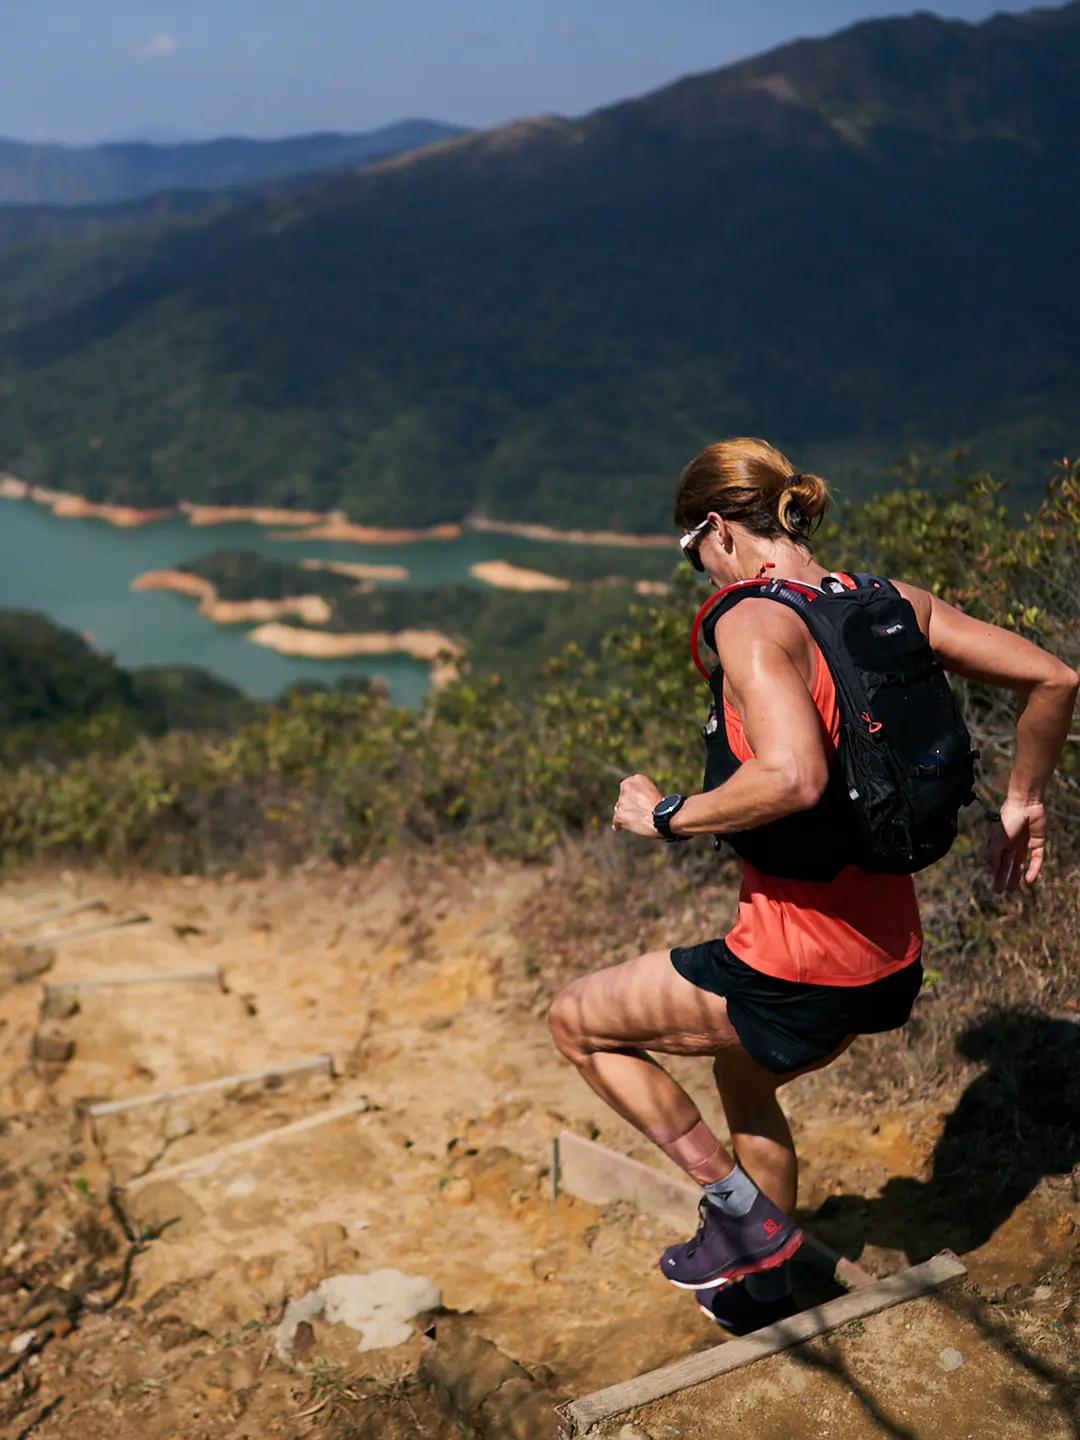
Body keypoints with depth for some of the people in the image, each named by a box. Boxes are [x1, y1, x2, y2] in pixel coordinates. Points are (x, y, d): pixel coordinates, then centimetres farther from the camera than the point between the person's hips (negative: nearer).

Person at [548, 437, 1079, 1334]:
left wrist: (666, 817, -19)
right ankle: (762, 1289, 50)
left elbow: (793, 777, -35)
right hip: (893, 964, 8)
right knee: (742, 1074, 35)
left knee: (578, 1020, 14)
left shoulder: (754, 622, -18)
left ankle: (741, 1209, 13)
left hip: (798, 972, -8)